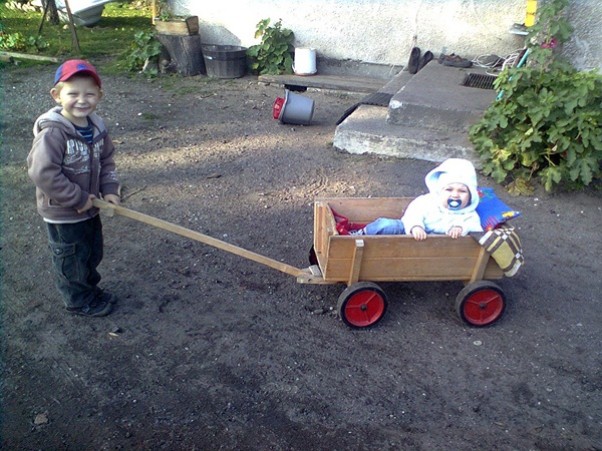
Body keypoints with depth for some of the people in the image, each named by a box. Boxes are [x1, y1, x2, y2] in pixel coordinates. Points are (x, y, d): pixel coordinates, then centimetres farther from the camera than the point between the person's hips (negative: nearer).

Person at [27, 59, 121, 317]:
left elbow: (106, 160, 9)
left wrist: (109, 189, -5)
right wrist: (78, 199, -24)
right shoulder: (52, 132, -25)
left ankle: (90, 288, 45)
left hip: (89, 208, 7)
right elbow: (43, 173, -29)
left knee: (93, 253, 23)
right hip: (62, 214, -7)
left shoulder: (96, 127, -2)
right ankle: (79, 300, 31)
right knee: (71, 259, 11)